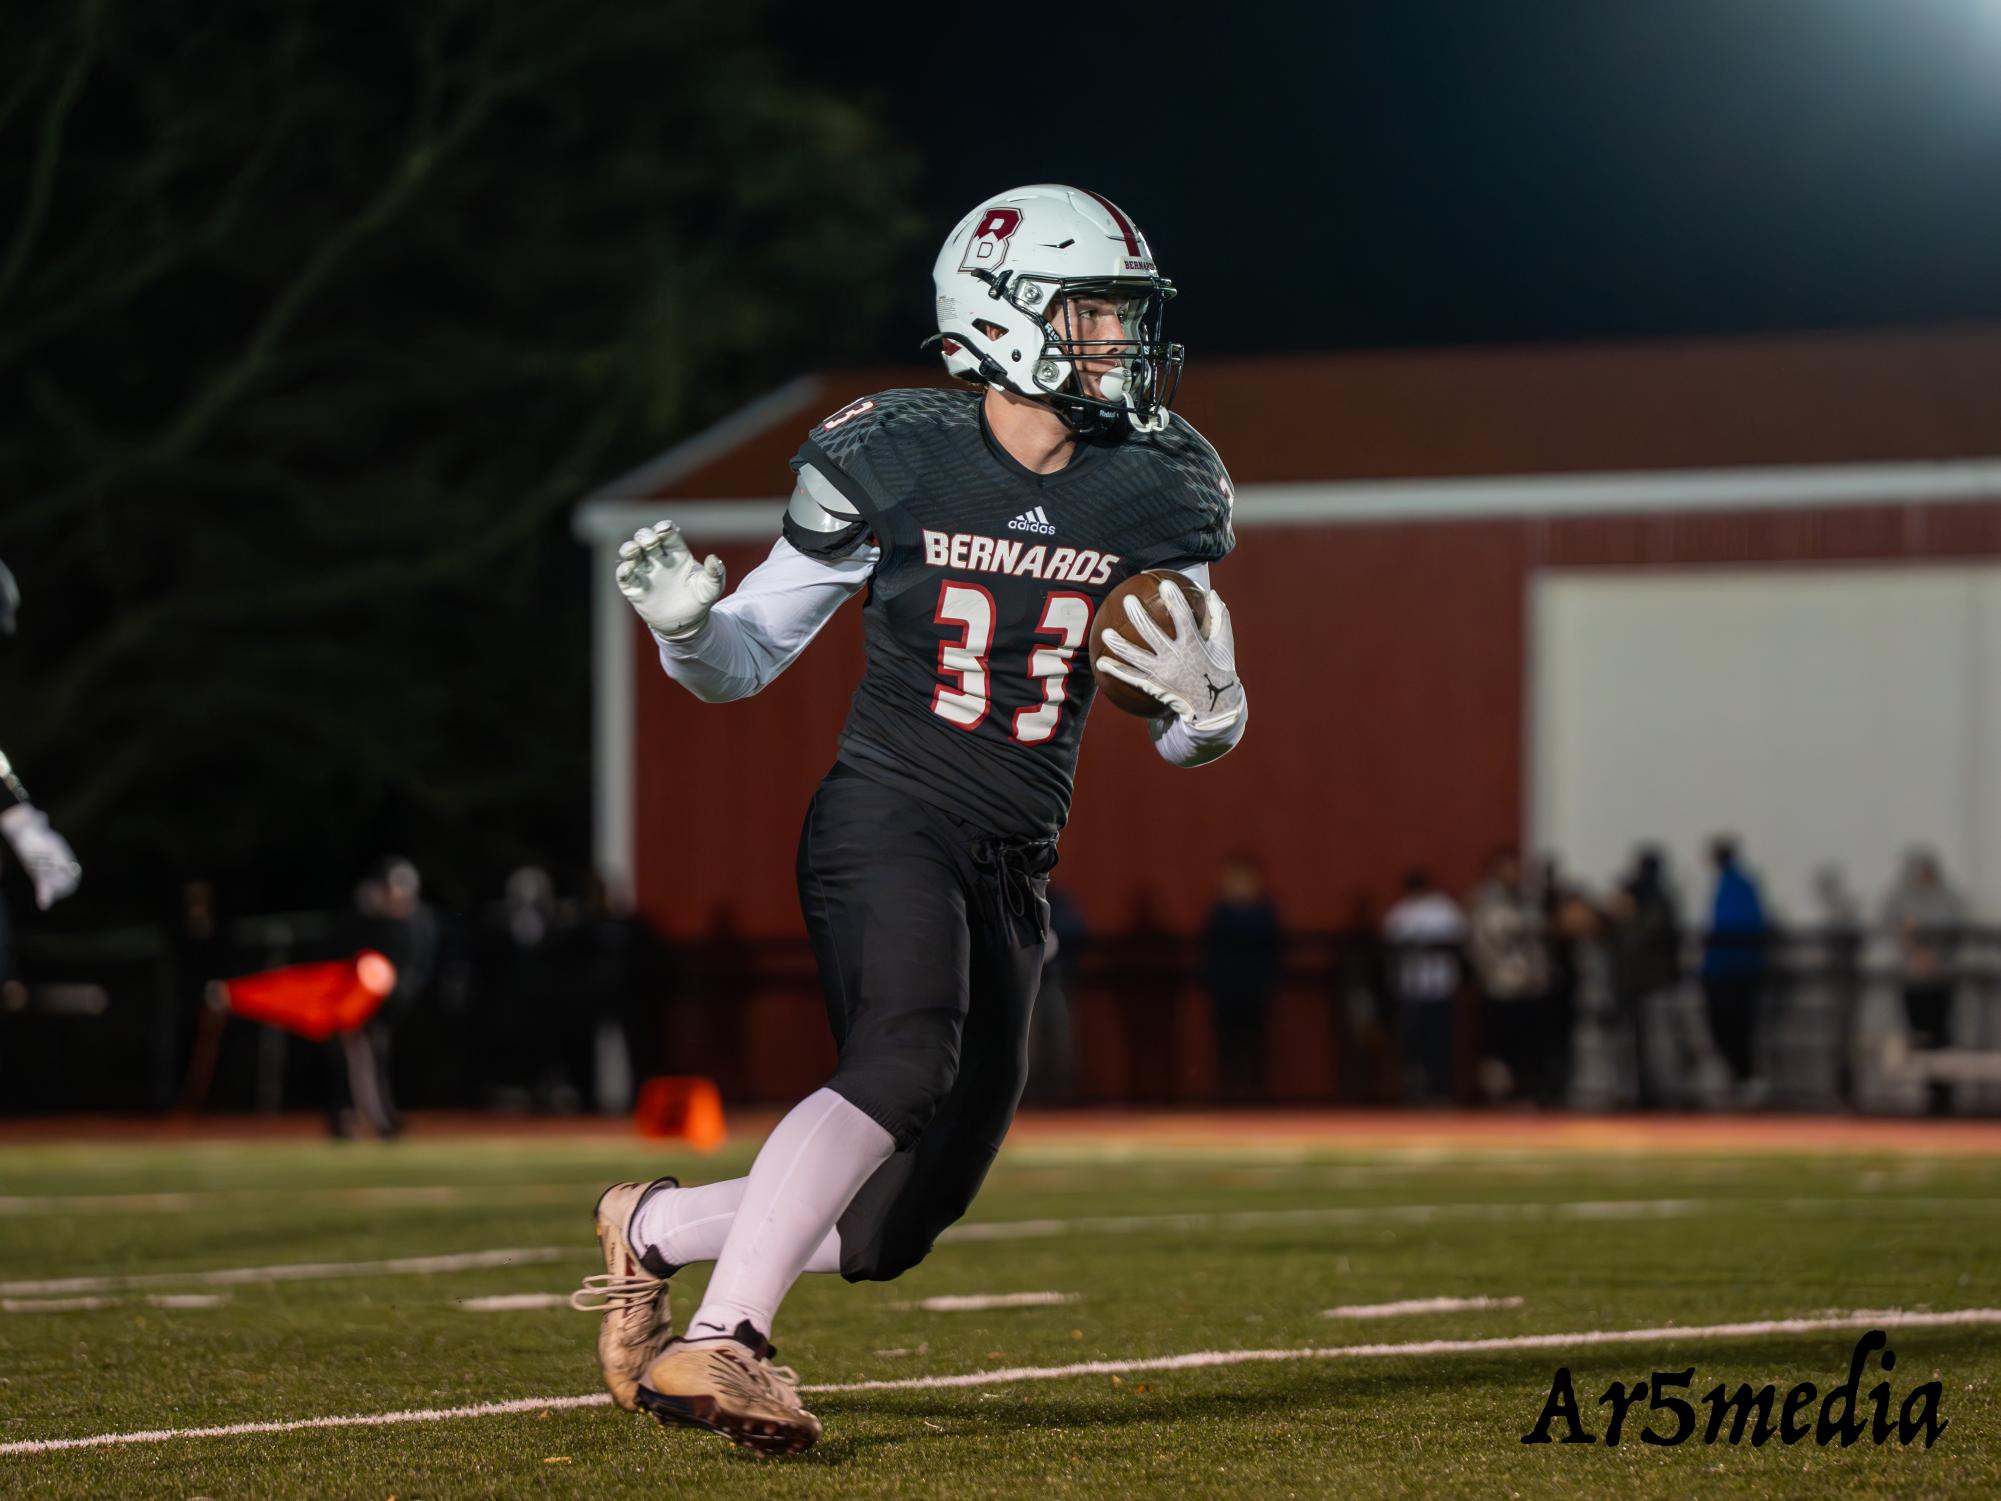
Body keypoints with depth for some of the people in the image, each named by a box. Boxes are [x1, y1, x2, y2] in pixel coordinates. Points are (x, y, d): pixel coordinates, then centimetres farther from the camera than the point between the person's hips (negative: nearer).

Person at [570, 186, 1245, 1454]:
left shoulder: (1154, 493, 5)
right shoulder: (891, 465, -5)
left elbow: (1186, 739, 11)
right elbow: (748, 663, 5)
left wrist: (1208, 706, -13)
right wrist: (686, 621, -18)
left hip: (1013, 870, 5)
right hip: (887, 821, -5)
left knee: (892, 1234, 3)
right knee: (907, 1060, -34)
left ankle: (655, 1229, 27)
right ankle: (720, 1344, -34)